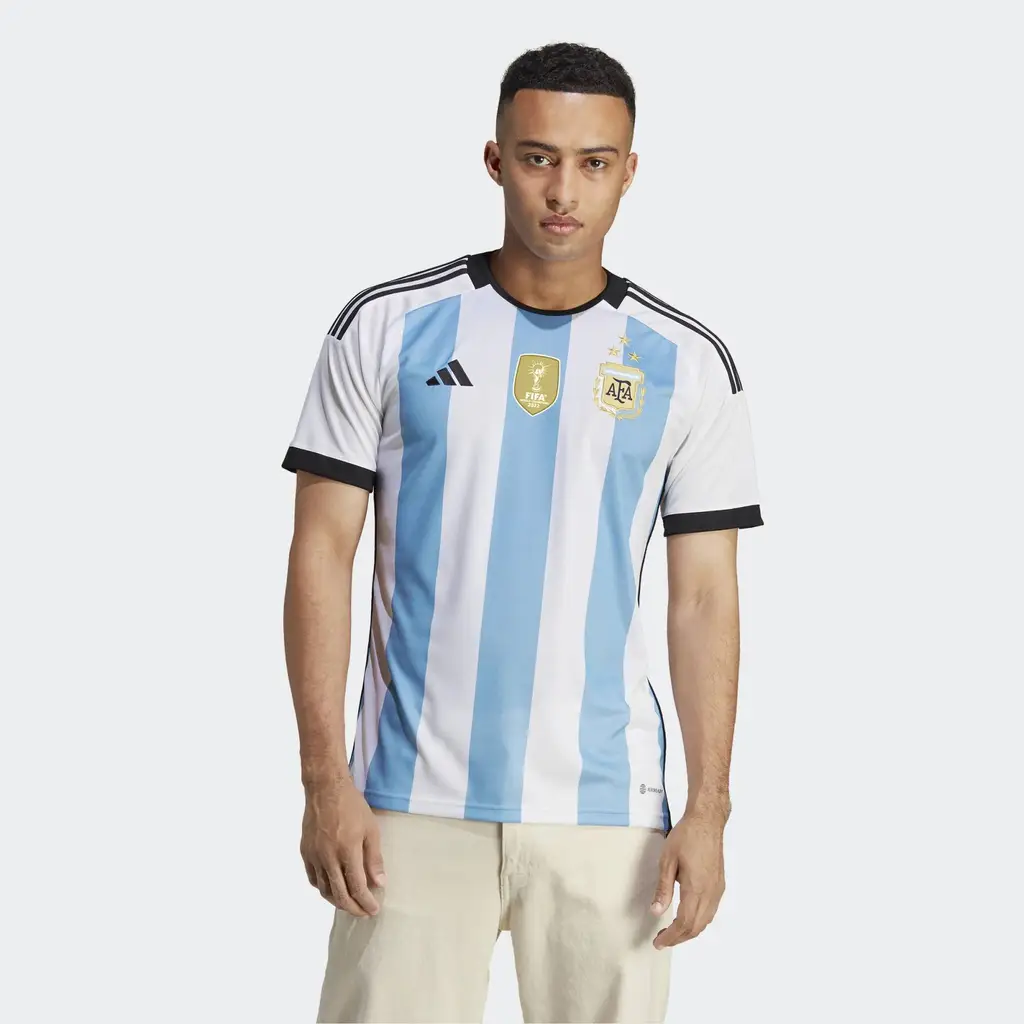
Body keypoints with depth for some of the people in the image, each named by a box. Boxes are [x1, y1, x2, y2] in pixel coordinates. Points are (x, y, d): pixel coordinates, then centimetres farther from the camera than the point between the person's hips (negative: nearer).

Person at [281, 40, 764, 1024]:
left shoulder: (690, 365, 3)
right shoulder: (387, 327, 1)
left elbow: (704, 600, 4)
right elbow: (322, 553, 1)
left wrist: (708, 808, -3)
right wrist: (324, 779, -6)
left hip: (606, 808, 1)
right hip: (413, 802, -1)